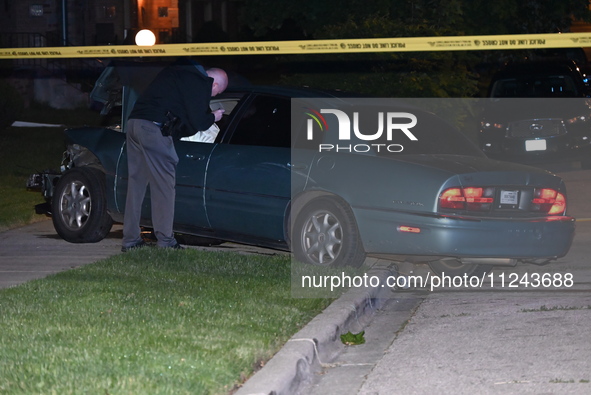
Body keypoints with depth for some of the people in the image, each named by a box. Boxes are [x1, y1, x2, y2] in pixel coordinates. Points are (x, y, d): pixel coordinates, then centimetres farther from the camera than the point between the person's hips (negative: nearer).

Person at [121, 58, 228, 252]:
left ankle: (130, 239, 13)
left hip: (134, 122, 9)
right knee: (164, 185, -2)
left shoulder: (179, 70, 23)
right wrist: (213, 117, 16)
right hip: (153, 127, -9)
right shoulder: (200, 83, -4)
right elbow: (198, 123, -4)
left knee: (136, 182, 11)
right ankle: (165, 240, -2)